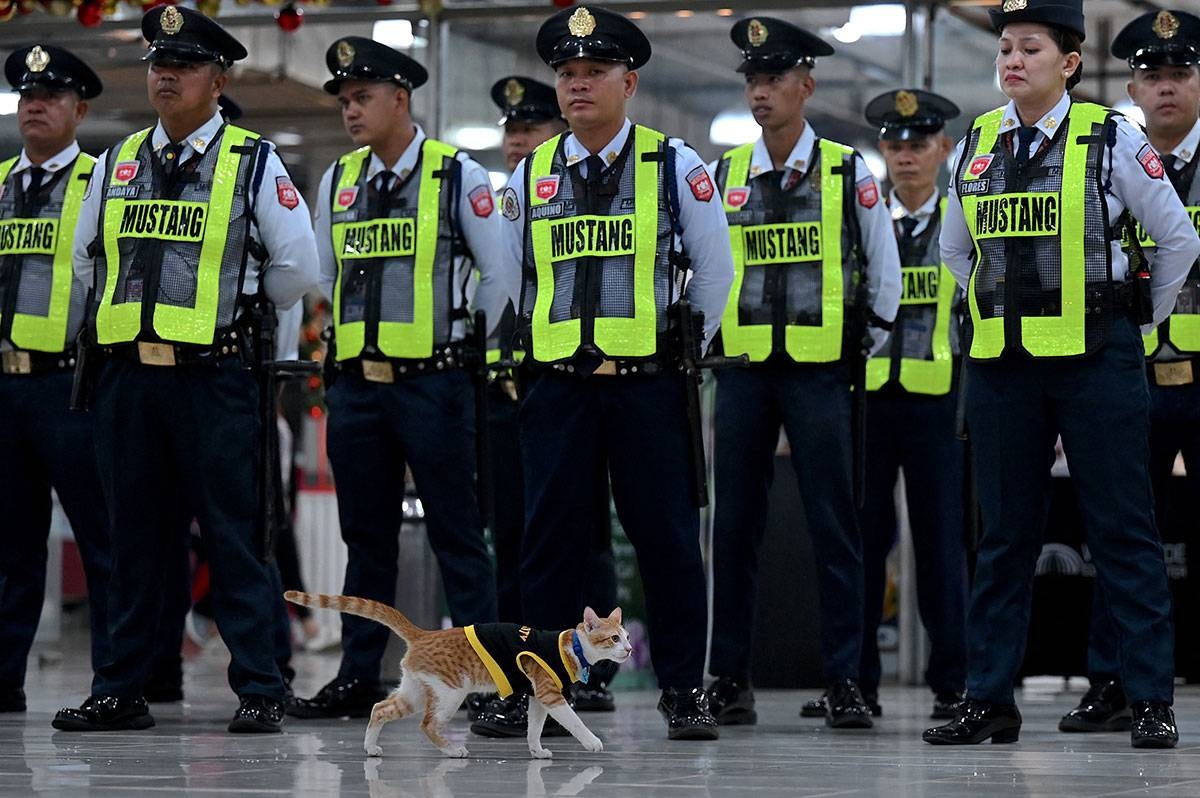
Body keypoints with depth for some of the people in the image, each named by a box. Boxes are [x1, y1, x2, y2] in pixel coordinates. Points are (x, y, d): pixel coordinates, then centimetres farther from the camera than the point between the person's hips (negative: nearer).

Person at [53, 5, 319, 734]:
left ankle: (260, 692, 1)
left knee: (234, 537, -3)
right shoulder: (118, 163, 12)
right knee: (136, 538, 10)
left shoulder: (253, 162, 0)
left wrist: (232, 309, 7)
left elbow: (299, 269, 0)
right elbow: (87, 257, 24)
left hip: (214, 377, -4)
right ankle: (121, 692, 15)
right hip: (128, 374, 5)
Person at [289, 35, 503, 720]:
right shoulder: (337, 181, 11)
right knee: (367, 536, 11)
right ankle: (358, 680, 16)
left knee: (457, 533, -3)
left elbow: (501, 273, -1)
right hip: (356, 384, 5)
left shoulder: (459, 176, -4)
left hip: (434, 382, -5)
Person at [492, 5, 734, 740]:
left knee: (667, 541, -1)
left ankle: (685, 692, 6)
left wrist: (682, 348, 11)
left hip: (648, 384, -2)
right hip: (558, 384, 2)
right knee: (550, 542, 3)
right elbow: (513, 280, 20)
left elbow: (715, 272, 8)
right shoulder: (529, 177, 9)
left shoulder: (676, 167, 1)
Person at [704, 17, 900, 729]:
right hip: (744, 369, 3)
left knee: (834, 525, -3)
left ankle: (845, 683, 0)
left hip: (819, 370, -3)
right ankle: (730, 679, 10)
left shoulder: (847, 171, 0)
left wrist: (864, 345, 7)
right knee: (735, 524, 4)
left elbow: (884, 268, 8)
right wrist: (715, 340, 12)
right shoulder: (727, 174, 7)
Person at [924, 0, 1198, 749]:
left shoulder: (1112, 139, -4)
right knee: (1006, 532, 8)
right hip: (1002, 363, 4)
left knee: (1123, 530, -1)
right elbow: (956, 250, 23)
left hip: (1095, 359, -4)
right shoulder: (975, 147, 7)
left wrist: (1139, 320, 9)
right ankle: (989, 700, 12)